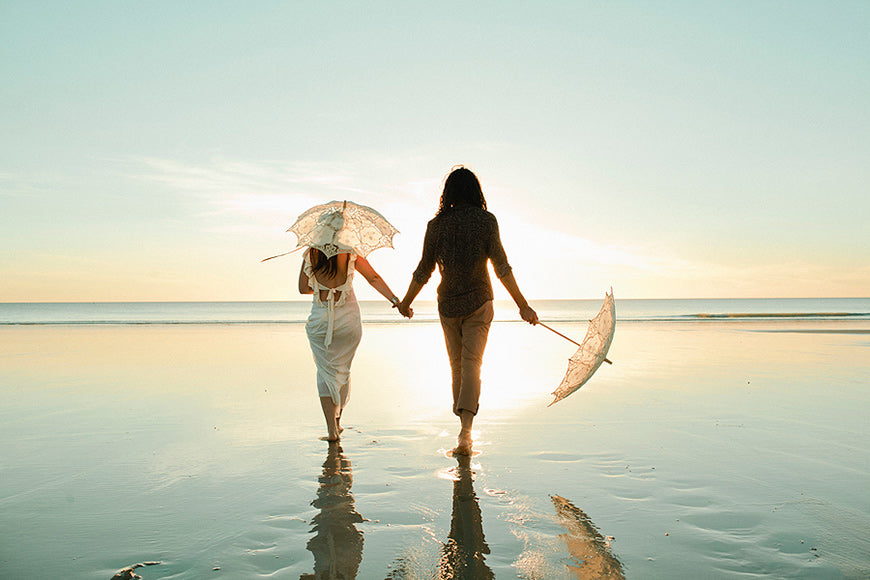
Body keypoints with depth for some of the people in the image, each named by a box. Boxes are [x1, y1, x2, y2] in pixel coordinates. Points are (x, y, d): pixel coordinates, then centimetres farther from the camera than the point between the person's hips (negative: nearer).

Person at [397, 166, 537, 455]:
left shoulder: (436, 225, -1)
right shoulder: (486, 220, -5)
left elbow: (424, 271, 2)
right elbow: (501, 267, -8)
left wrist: (405, 302, 17)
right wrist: (522, 305, -3)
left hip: (448, 305, 2)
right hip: (478, 303, -2)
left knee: (456, 366, 14)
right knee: (471, 364, -4)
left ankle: (464, 425, 25)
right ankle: (465, 430, -19)